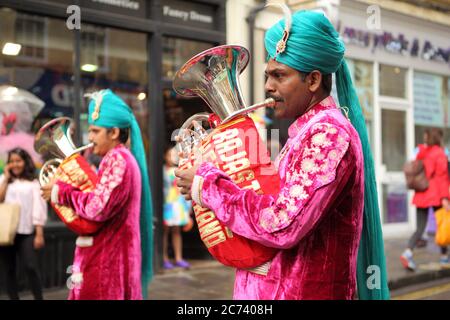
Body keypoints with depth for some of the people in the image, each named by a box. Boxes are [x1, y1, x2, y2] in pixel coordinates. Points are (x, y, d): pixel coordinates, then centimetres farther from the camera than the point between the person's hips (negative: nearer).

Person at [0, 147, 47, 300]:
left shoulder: (33, 182, 7)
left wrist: (39, 234, -6)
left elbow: (38, 208, 1)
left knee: (31, 267, -12)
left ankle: (39, 298, -6)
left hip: (26, 232, -3)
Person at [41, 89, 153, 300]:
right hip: (108, 255, 10)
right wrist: (66, 187, 7)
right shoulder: (119, 158, 18)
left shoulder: (117, 158, -14)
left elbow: (98, 208, -24)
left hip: (107, 259, -10)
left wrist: (61, 192, -11)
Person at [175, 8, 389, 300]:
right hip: (274, 286, 9)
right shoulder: (307, 131, 11)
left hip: (301, 291, -9)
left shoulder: (327, 133, -19)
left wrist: (207, 183, -18)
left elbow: (283, 225, -28)